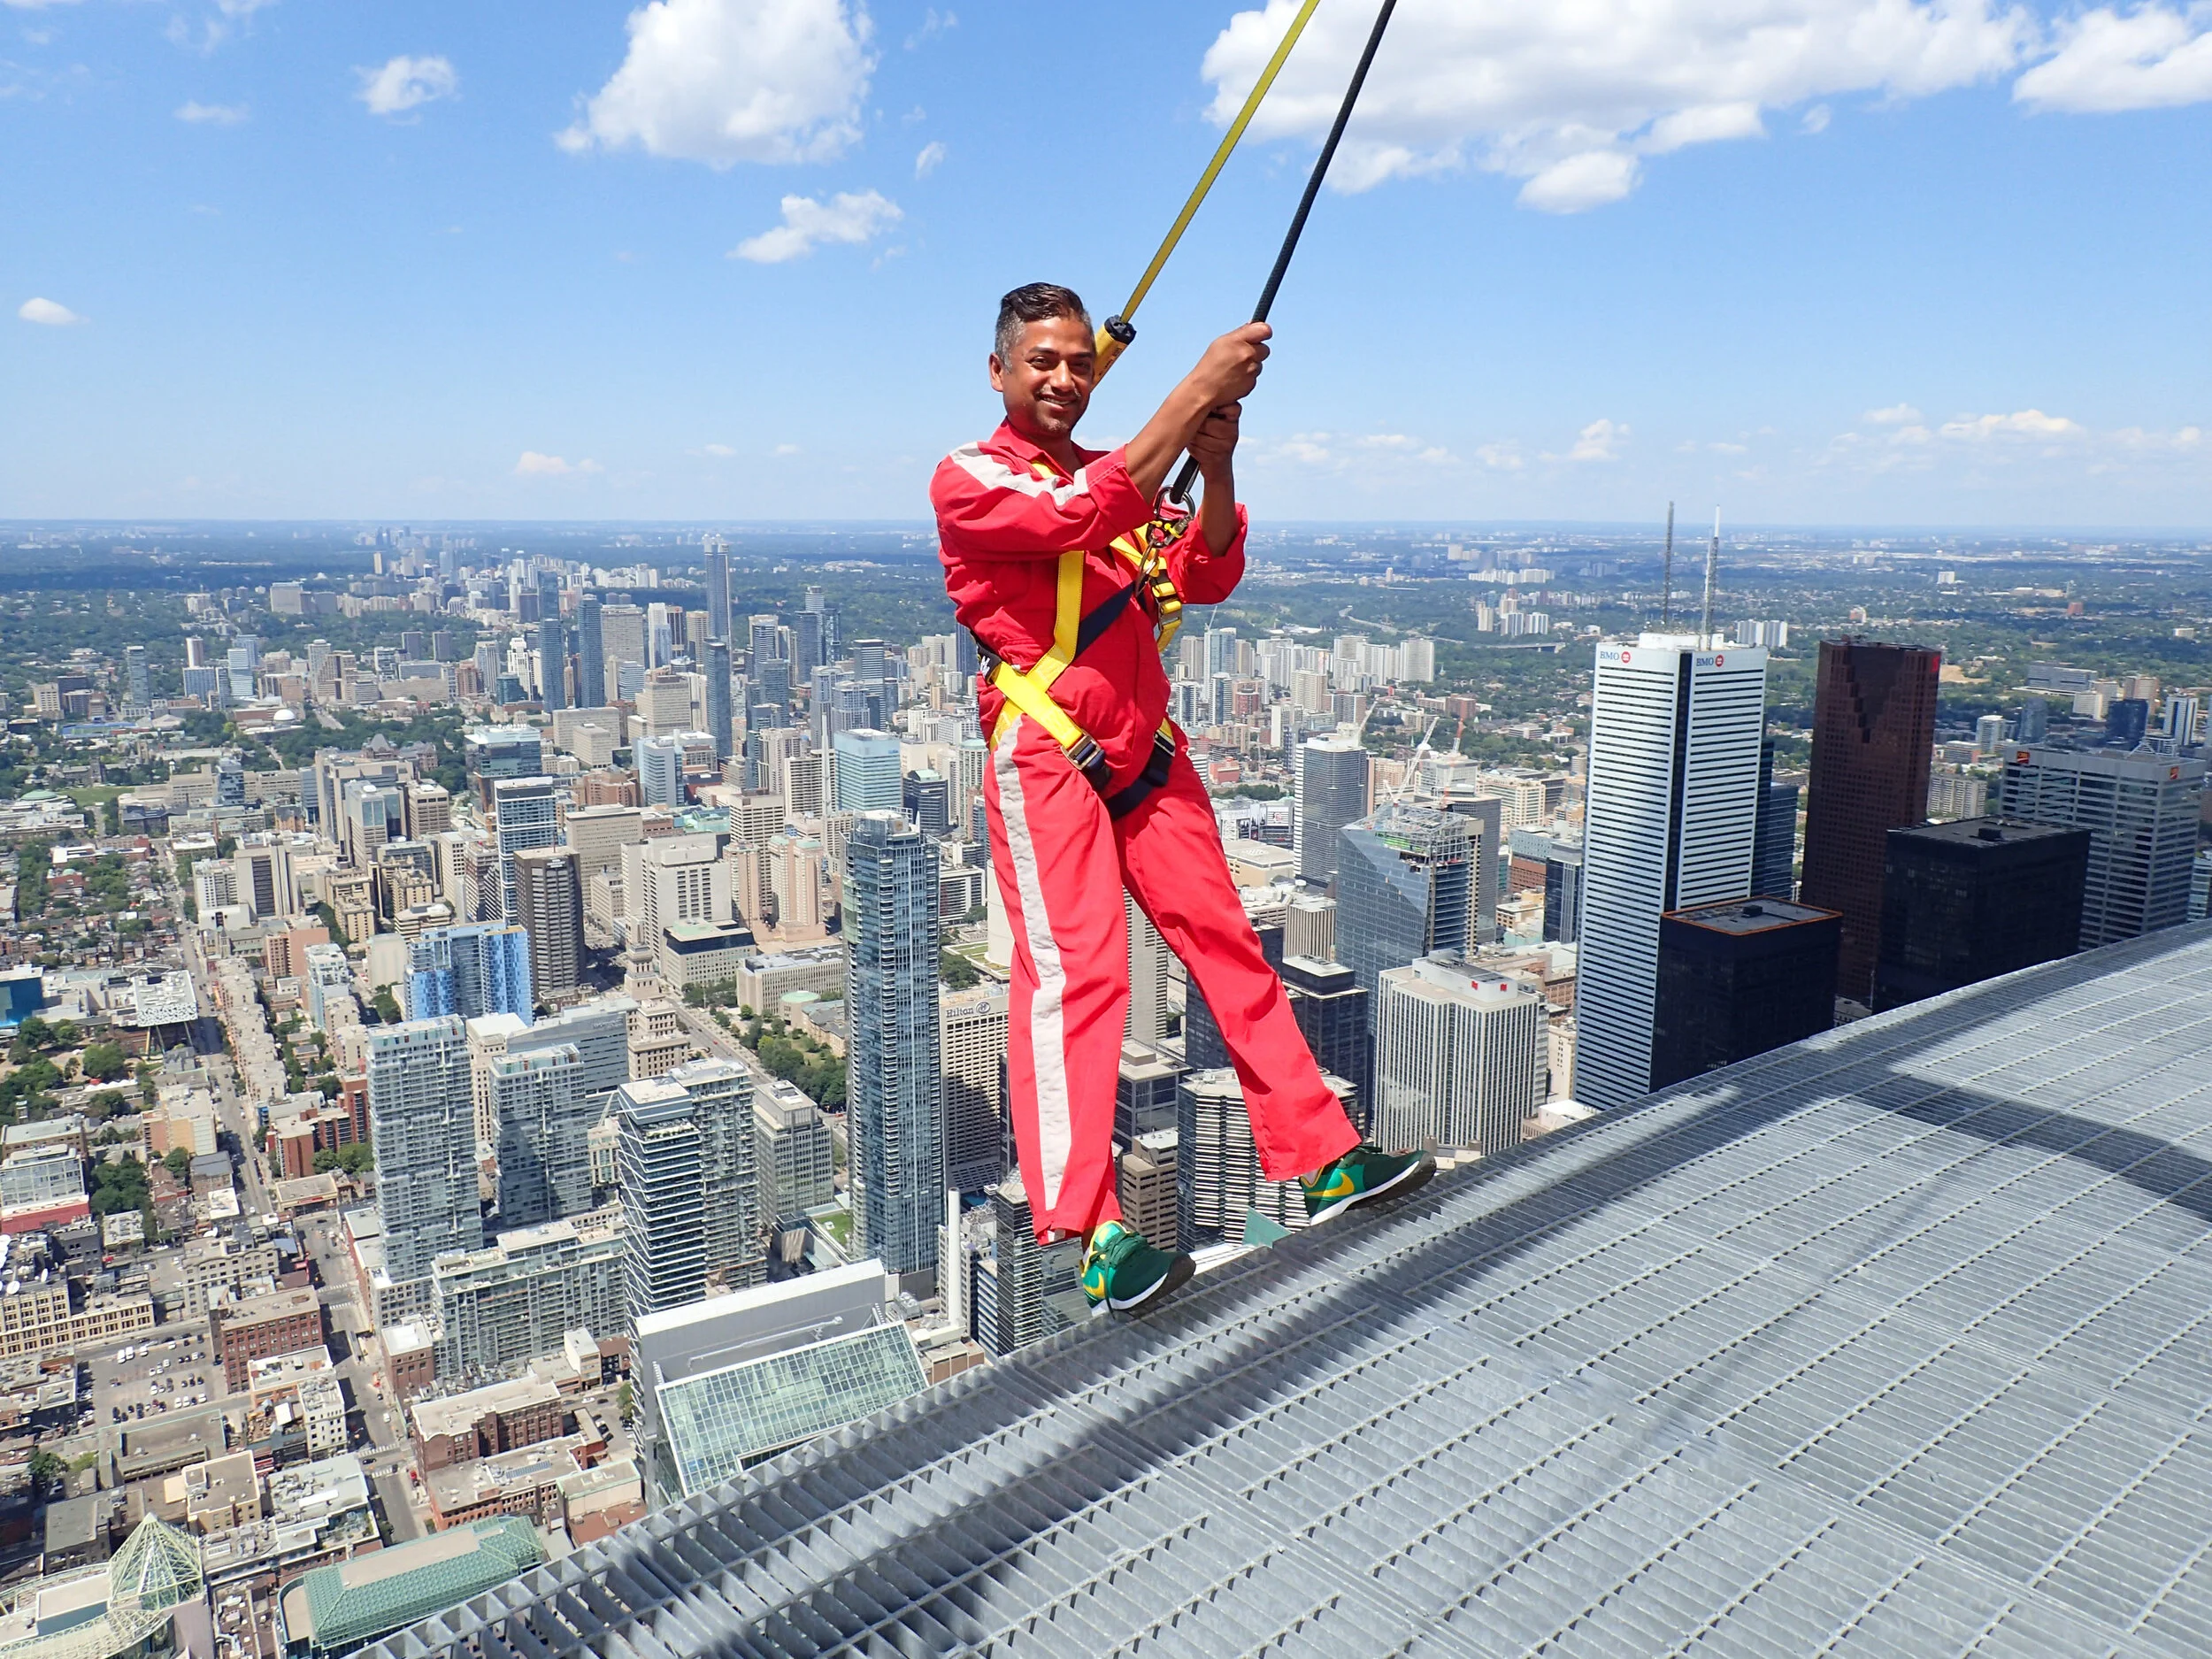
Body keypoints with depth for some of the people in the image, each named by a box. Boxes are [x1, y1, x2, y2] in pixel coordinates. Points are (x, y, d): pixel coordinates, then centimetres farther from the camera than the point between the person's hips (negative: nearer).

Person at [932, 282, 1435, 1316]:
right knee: (1075, 972, -15)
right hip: (1047, 761, -7)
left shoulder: (1120, 476, 21)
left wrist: (1215, 467, -10)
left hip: (1147, 755, 7)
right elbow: (1084, 515, -22)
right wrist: (1199, 389, -22)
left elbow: (1206, 578, 8)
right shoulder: (967, 480, -2)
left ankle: (1323, 1163, 14)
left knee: (1228, 947, 6)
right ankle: (1089, 1241, -15)